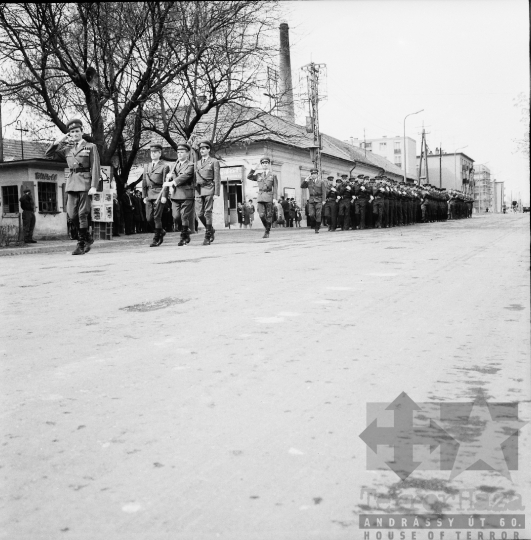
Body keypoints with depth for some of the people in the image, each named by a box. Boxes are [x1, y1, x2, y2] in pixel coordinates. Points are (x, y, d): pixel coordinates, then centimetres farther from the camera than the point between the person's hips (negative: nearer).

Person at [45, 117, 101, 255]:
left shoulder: (91, 147, 4)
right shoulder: (67, 149, 16)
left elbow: (95, 168, -3)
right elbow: (48, 154, 19)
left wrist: (94, 186, -13)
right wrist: (57, 141, 5)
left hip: (85, 182, -5)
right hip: (71, 182, 5)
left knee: (82, 214, -5)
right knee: (72, 214, 0)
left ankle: (81, 244, 2)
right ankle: (88, 238, 18)